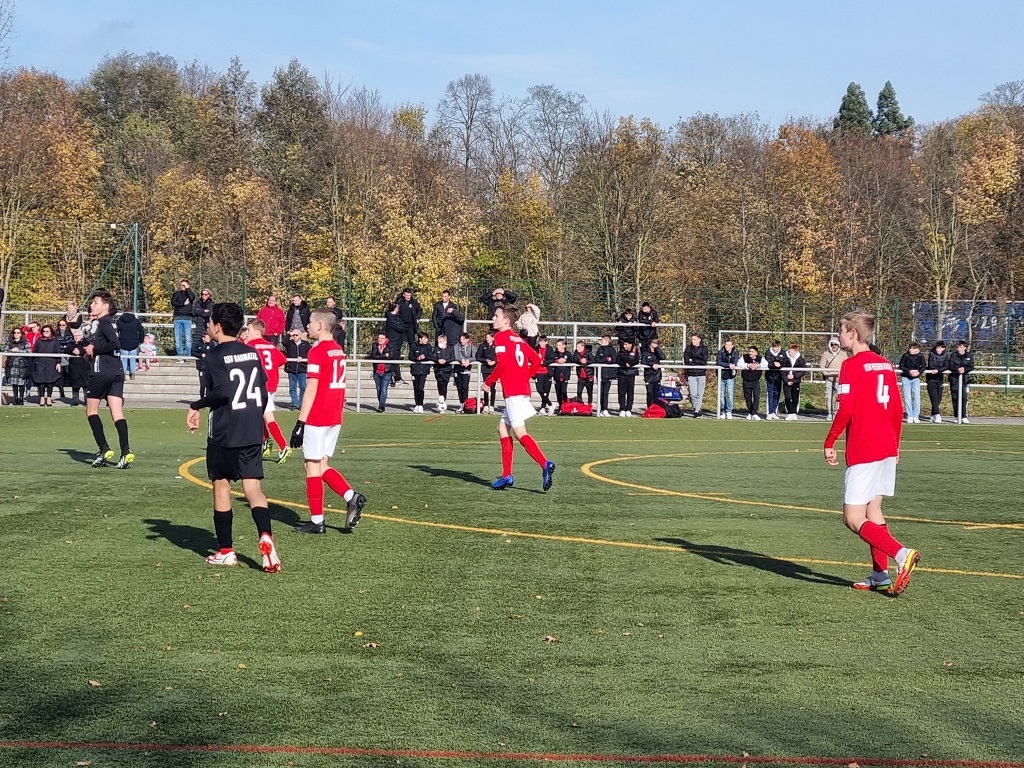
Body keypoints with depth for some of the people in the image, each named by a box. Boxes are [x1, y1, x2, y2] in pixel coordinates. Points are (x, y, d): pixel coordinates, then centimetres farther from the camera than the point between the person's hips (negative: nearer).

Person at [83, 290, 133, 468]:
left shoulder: (104, 322, -9)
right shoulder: (110, 322, 18)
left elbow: (115, 343, -23)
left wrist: (94, 349, -11)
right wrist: (92, 353, 12)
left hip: (101, 372, -8)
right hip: (117, 372, 8)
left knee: (91, 410, 6)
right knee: (117, 413, 0)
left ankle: (104, 450, -1)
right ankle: (125, 452, -12)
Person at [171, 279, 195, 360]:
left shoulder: (190, 293, 11)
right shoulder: (177, 294, 14)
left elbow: (191, 298, -12)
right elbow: (173, 302, -3)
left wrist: (187, 288, -3)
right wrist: (183, 303, -9)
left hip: (187, 319, -2)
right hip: (178, 318, 2)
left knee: (188, 339, -7)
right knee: (178, 339, -1)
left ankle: (188, 356, -4)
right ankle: (180, 357, 1)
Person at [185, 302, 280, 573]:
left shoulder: (215, 356, -9)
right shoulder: (252, 353, 9)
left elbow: (222, 391, -22)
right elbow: (263, 392, 13)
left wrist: (196, 406, -10)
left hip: (223, 433, -5)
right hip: (252, 432, 5)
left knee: (221, 486, 10)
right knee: (253, 487, -1)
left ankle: (226, 551, 16)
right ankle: (266, 537, -25)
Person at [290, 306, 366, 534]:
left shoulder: (317, 352, -13)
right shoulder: (338, 351, 12)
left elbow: (311, 390, -17)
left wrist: (300, 423, -16)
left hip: (317, 419, -8)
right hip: (335, 419, 8)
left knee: (312, 466, 0)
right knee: (322, 466, 15)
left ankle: (317, 521, 3)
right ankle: (351, 497, -3)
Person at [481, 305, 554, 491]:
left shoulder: (501, 337, -6)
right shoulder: (517, 338, 18)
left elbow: (502, 363, -18)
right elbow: (536, 360, 17)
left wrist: (489, 382, -7)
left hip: (513, 392, -9)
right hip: (522, 388, 9)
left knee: (520, 433, -13)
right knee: (503, 428, 15)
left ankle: (545, 464, -27)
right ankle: (507, 476, 15)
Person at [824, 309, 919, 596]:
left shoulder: (852, 366, -11)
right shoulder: (885, 365, 12)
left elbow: (846, 409, -18)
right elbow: (897, 409, 15)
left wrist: (829, 442, -10)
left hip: (862, 451, -8)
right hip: (887, 448, 8)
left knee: (854, 518, -7)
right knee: (873, 510, 16)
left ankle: (901, 554, -23)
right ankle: (880, 576, 14)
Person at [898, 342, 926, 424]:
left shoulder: (920, 356, -8)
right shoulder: (906, 356, -13)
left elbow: (923, 366, 2)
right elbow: (901, 366, -6)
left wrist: (919, 372, -17)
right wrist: (909, 371, -20)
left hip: (916, 378, 1)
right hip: (906, 378, -1)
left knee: (917, 396, -3)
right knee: (907, 397, -2)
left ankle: (916, 416, 4)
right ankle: (910, 417, 4)